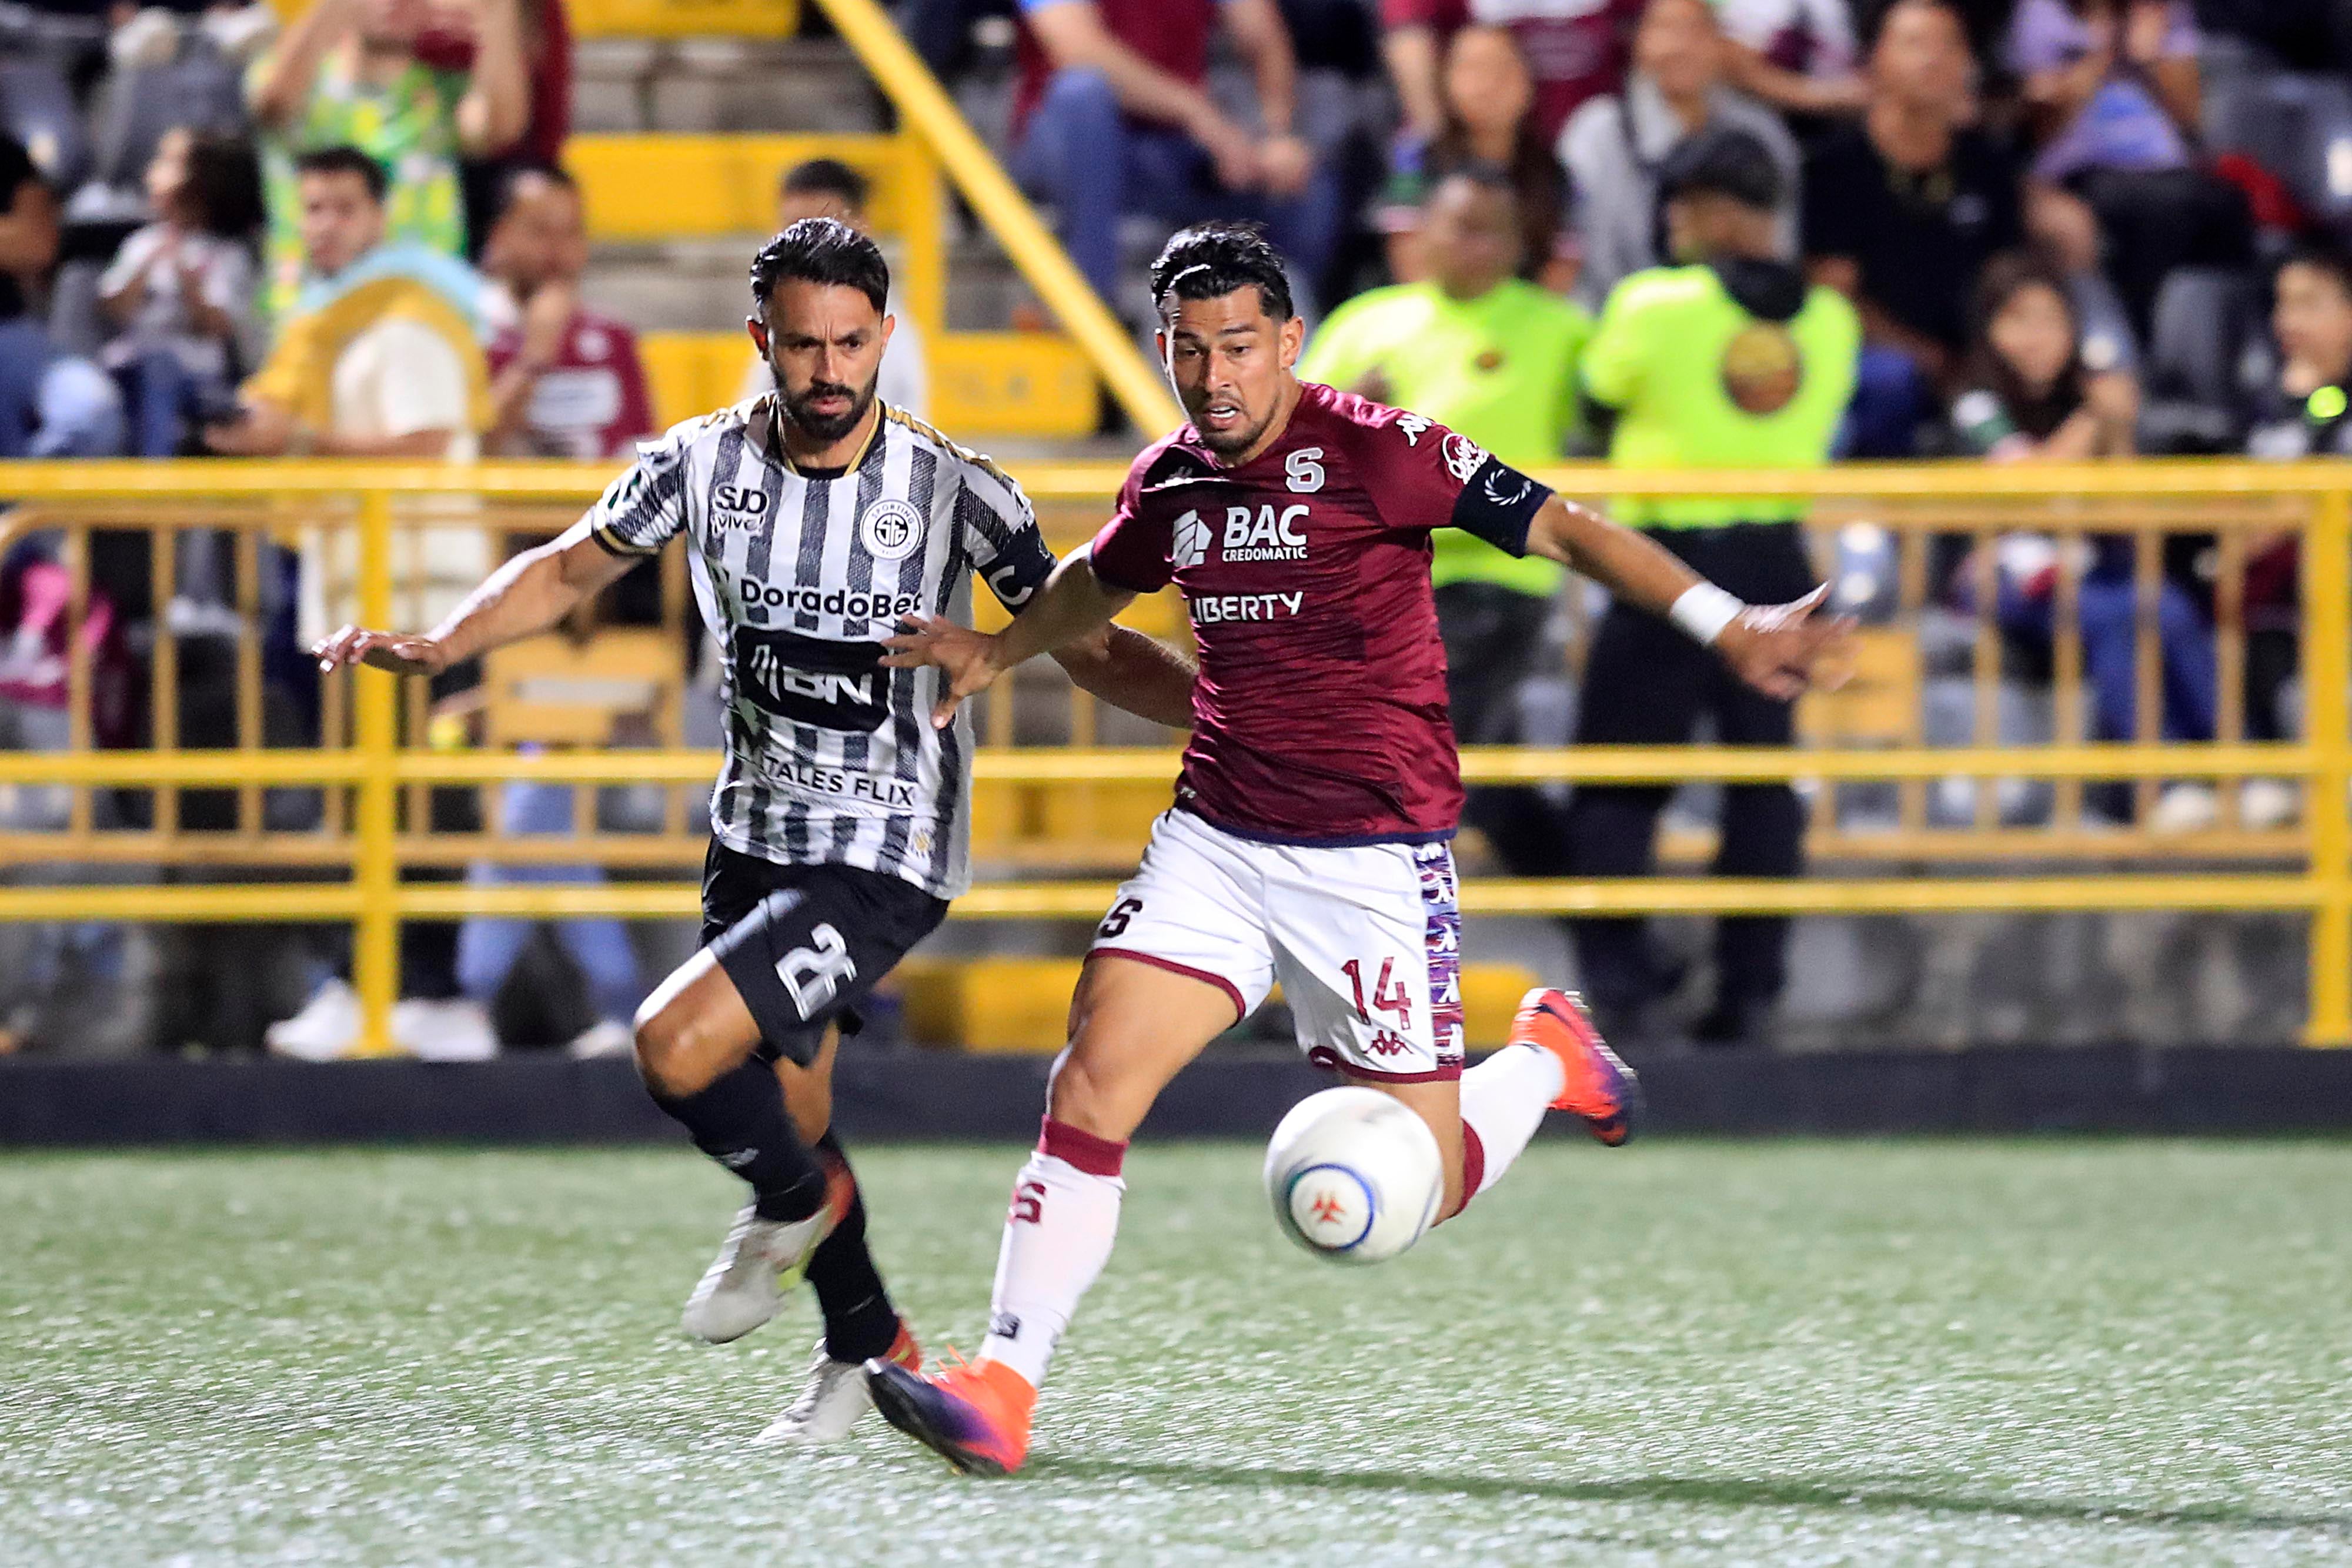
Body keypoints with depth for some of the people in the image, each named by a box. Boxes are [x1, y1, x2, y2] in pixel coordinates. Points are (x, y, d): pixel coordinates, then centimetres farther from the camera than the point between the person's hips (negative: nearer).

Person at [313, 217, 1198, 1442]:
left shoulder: (954, 489, -15)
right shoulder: (704, 464, -6)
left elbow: (1087, 648, -9)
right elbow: (569, 570, 10)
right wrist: (436, 647, -4)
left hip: (886, 856, -5)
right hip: (753, 838, 5)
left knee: (675, 1048, -21)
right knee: (785, 1114, 16)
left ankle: (795, 1200, 10)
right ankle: (866, 1343, 40)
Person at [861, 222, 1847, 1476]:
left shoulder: (1376, 453, -11)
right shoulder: (1168, 483, 7)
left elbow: (1561, 529, -10)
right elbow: (1099, 585, 31)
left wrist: (1725, 627, -18)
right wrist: (1000, 651, 21)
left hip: (1373, 856, -5)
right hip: (1215, 842, 5)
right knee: (1093, 1081, -13)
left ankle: (1548, 1059, 30)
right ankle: (1001, 1390, -12)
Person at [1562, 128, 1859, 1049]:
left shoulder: (1656, 306, -10)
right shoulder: (1829, 320, 3)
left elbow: (1600, 391, 5)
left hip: (1670, 564, -4)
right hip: (1777, 563, 4)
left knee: (1617, 782, 3)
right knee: (1763, 781, 11)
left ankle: (1616, 969, -10)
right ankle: (1749, 988, 7)